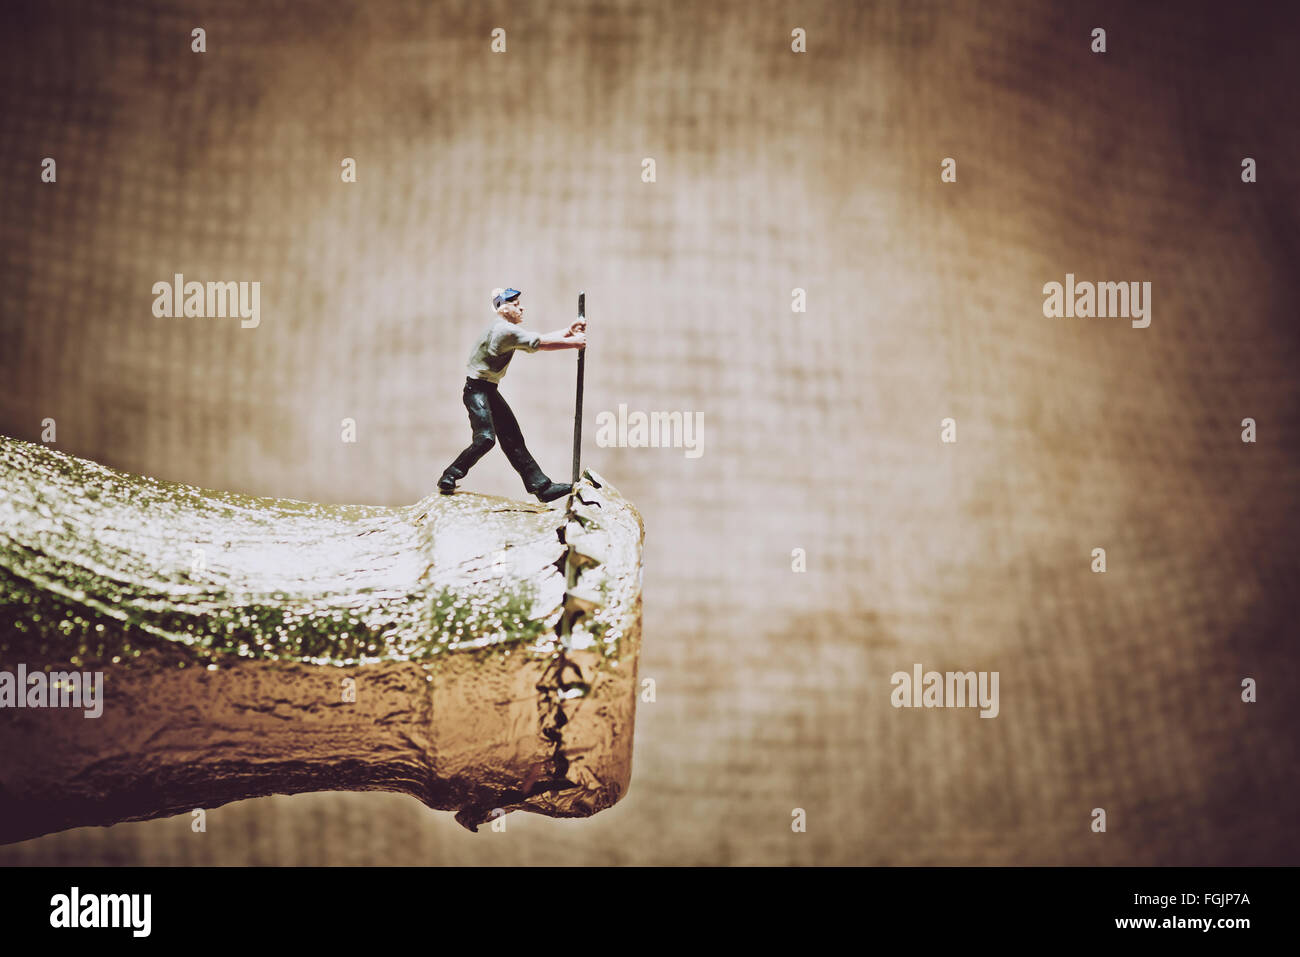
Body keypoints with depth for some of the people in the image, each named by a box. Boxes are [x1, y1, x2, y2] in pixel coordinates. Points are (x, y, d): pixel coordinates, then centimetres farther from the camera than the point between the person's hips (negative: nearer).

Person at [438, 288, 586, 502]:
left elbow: (542, 339, 9)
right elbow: (541, 344, -20)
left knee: (513, 440, 6)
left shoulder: (512, 329, 13)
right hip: (476, 389, -10)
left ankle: (542, 486, 4)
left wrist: (569, 331, -3)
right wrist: (573, 343, -15)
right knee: (485, 438, -22)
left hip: (491, 391, 10)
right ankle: (448, 478, -7)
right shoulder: (504, 329, -19)